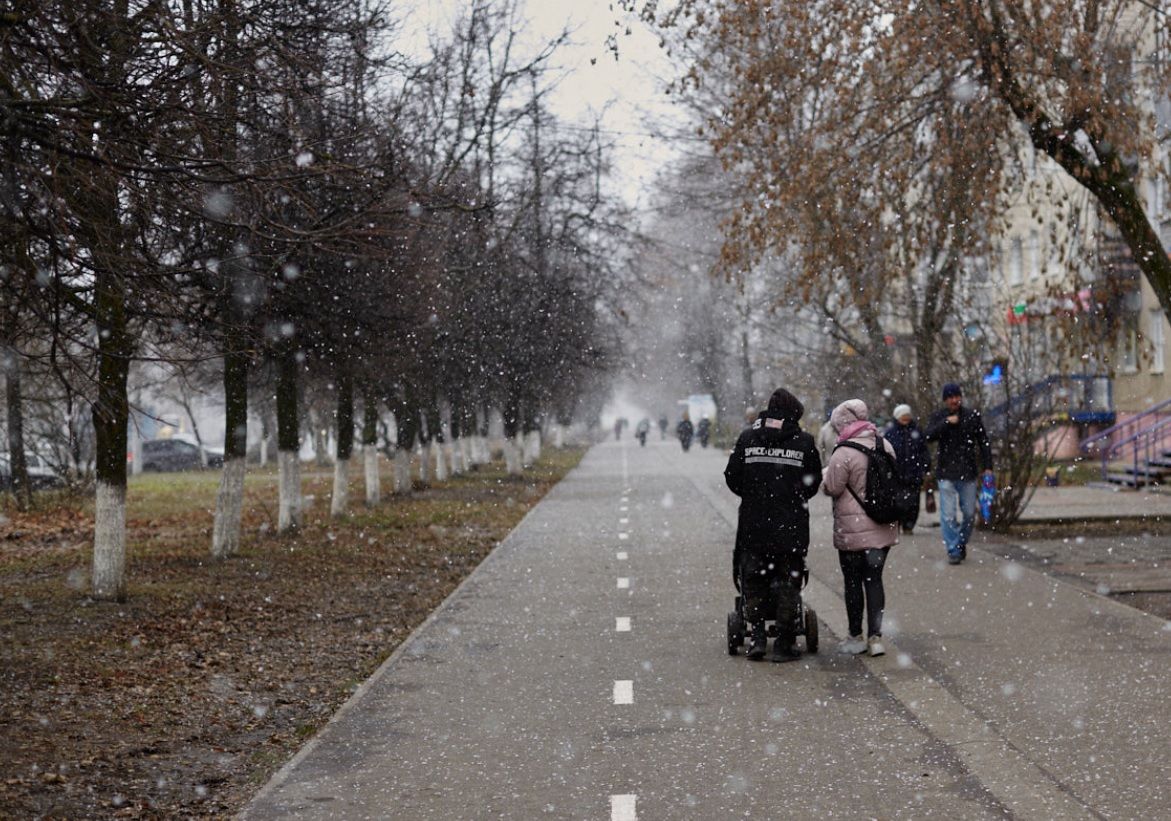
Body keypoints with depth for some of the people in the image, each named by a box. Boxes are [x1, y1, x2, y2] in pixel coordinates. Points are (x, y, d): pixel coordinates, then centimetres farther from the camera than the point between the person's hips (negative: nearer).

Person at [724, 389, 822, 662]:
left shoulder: (747, 438, 0)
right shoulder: (804, 442, -4)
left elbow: (732, 478, 3)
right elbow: (814, 483, 2)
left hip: (753, 526, 1)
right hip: (792, 527, -1)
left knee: (752, 580, 15)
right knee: (788, 584, 8)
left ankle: (757, 633, 6)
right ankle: (784, 644, 10)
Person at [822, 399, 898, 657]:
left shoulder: (843, 453, -17)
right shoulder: (885, 445, 4)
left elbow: (833, 489, -13)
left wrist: (824, 480, 7)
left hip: (853, 529, -6)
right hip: (883, 528, 6)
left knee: (853, 582, 6)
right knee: (874, 580, 10)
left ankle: (856, 637, 14)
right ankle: (875, 637, 7)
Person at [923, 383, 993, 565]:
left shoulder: (973, 416, 4)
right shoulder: (938, 417, 2)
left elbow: (983, 442, 8)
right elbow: (927, 436, -14)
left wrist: (987, 467, 0)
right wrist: (946, 422, -22)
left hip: (968, 472, 2)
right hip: (946, 473, -1)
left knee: (969, 513, 7)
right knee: (949, 514, -5)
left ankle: (962, 542, 28)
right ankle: (953, 550, 1)